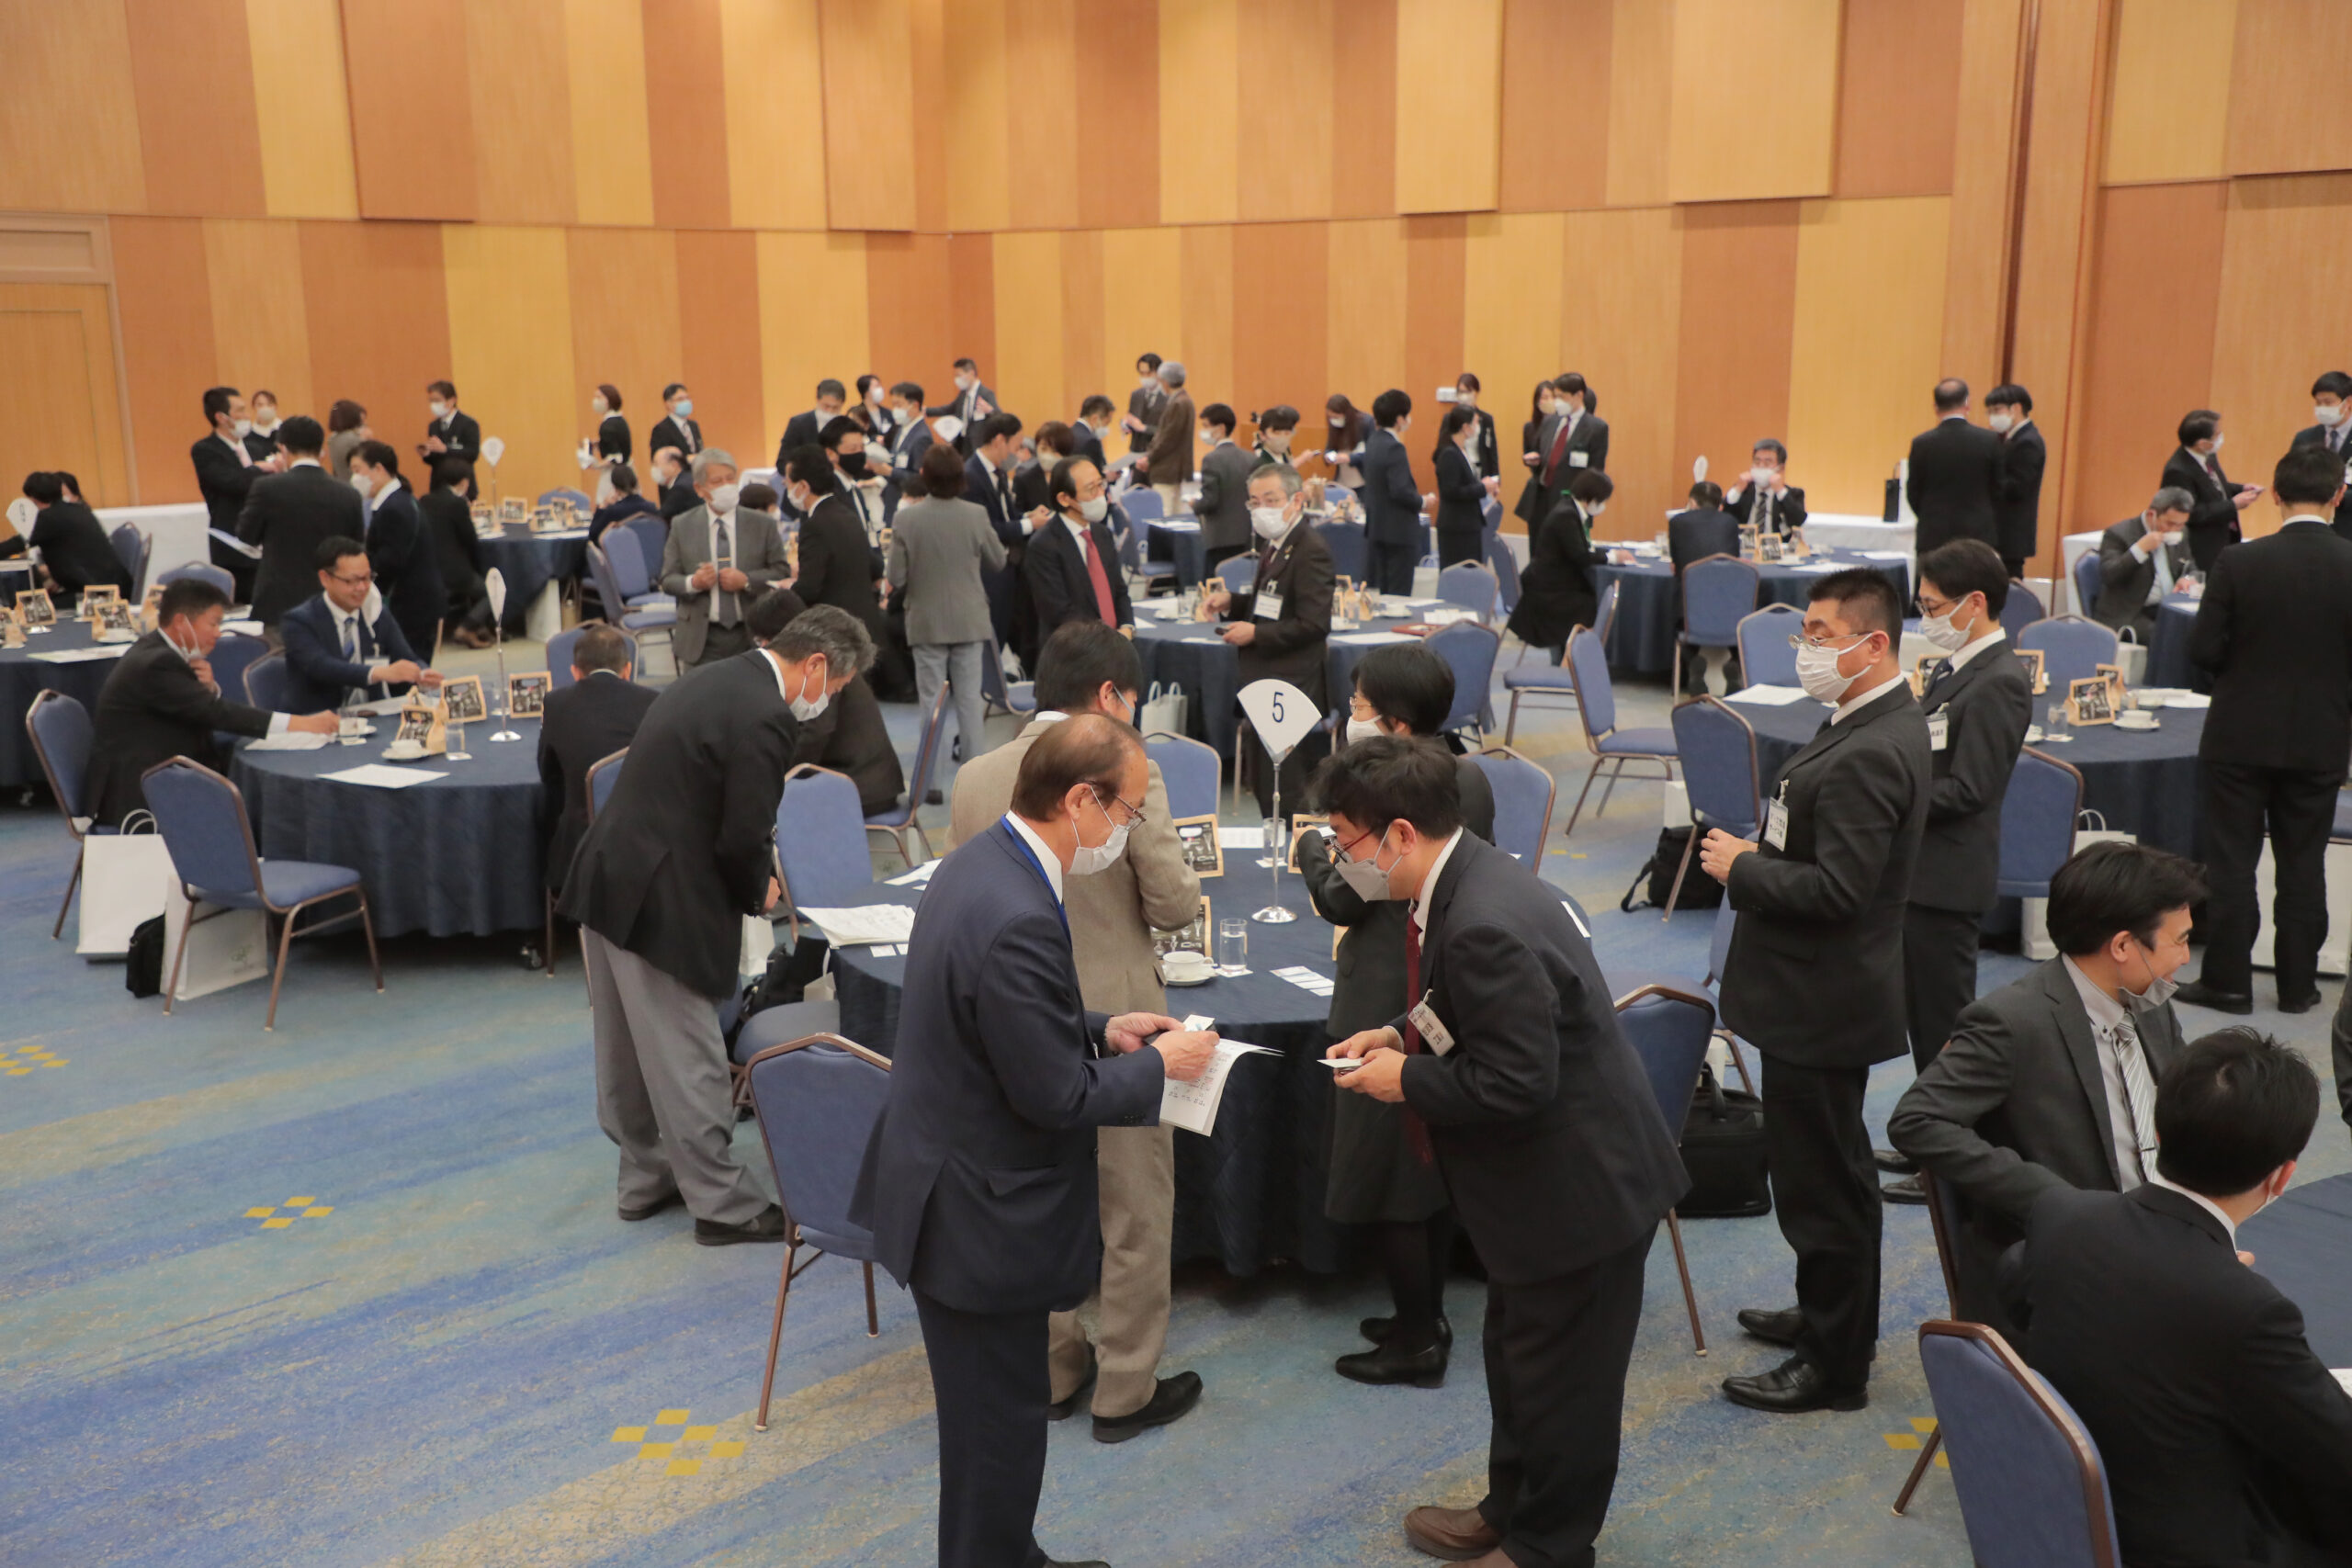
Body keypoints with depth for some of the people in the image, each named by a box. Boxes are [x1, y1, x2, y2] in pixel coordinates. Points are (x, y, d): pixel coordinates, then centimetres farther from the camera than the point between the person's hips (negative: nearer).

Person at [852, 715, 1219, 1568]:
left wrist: (1100, 1029, 6)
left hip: (956, 1185, 10)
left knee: (993, 1414, 25)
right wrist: (1158, 1063, -10)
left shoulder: (983, 860, 1)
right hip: (982, 1214, -10)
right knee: (1000, 1424, 9)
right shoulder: (1018, 919, -30)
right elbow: (1056, 1099, -24)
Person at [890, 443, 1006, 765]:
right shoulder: (975, 516, -11)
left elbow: (896, 578, -11)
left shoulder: (907, 518, -14)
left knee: (930, 698, 8)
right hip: (969, 620, 1)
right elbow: (998, 561, 2)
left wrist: (899, 594, 10)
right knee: (970, 696, 9)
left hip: (927, 621, -1)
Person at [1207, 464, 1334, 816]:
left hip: (1290, 685, -10)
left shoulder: (1310, 549, -17)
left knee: (1282, 793, -7)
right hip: (1265, 680, 10)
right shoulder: (1273, 545, 13)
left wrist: (1255, 634, -18)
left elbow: (1313, 624, -22)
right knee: (1264, 783, 16)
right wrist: (1232, 602, 7)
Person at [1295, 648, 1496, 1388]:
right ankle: (1428, 1316, 31)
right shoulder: (1472, 777, 2)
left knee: (1381, 1176, 4)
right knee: (1435, 1163, 19)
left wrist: (1310, 844, 2)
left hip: (1391, 1007, -9)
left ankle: (1416, 1340, 13)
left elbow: (1339, 899, -17)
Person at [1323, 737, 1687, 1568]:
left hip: (1581, 1185, -10)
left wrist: (1406, 1081, -16)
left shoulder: (1485, 927, -32)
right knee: (1518, 1353, 25)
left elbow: (1515, 1086, -29)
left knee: (1559, 1376, 10)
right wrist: (1403, 1036, 2)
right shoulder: (1471, 878, 0)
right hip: (1546, 1174, 10)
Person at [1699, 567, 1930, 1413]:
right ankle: (1833, 1317, 40)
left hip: (1822, 1001, -11)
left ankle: (1834, 1367, 16)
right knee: (1831, 1172, 24)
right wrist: (1761, 853, 4)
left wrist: (1741, 868, -16)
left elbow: (1836, 891, -28)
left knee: (1821, 1180, 3)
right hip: (1820, 993, 11)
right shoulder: (1876, 724, 7)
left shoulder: (1869, 754, -25)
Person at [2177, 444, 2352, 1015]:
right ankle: (2298, 984, 19)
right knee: (2303, 864, 12)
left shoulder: (2239, 562, -13)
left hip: (2241, 735, -2)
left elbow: (2203, 650, -10)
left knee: (2231, 861, 7)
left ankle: (2227, 980, 11)